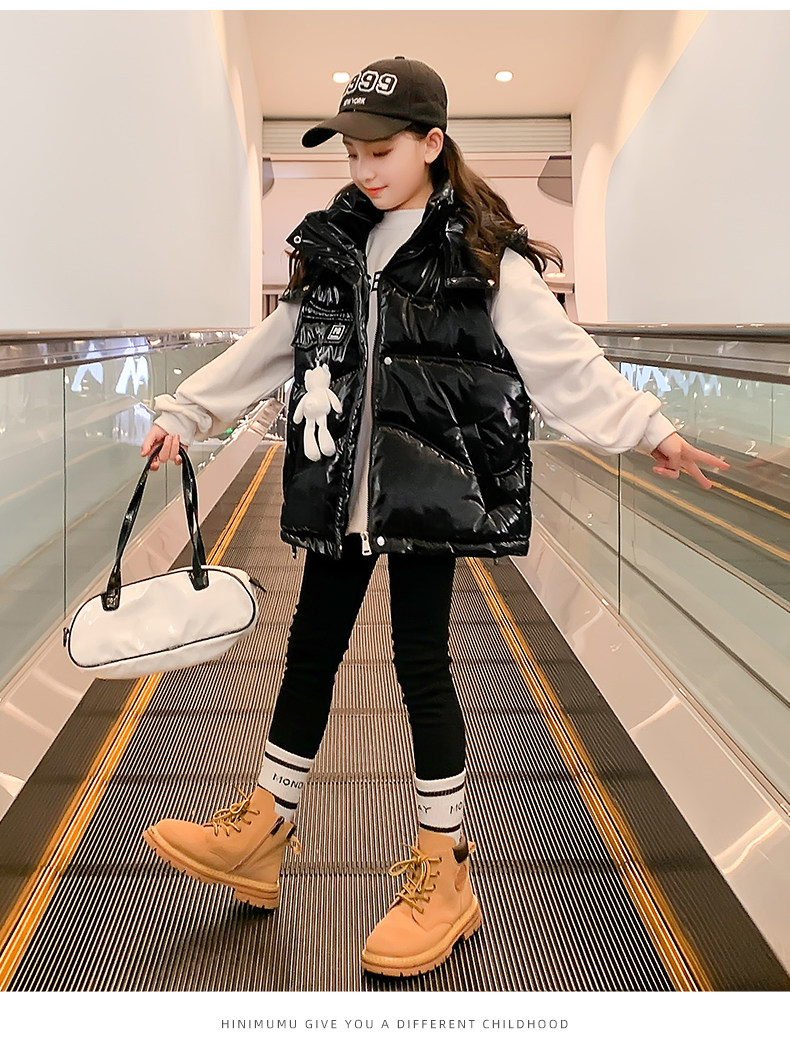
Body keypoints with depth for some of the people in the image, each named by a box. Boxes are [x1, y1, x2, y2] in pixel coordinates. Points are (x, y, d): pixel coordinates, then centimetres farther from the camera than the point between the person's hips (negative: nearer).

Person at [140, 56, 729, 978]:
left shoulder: (484, 258, -5)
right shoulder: (332, 247, 11)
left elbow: (562, 357, -6)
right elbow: (267, 349, 15)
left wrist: (646, 427, -11)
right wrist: (185, 411, 15)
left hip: (428, 491, -5)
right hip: (339, 491, 6)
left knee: (421, 662, 0)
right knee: (310, 652, 14)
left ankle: (443, 869, 17)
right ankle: (263, 831, 31)